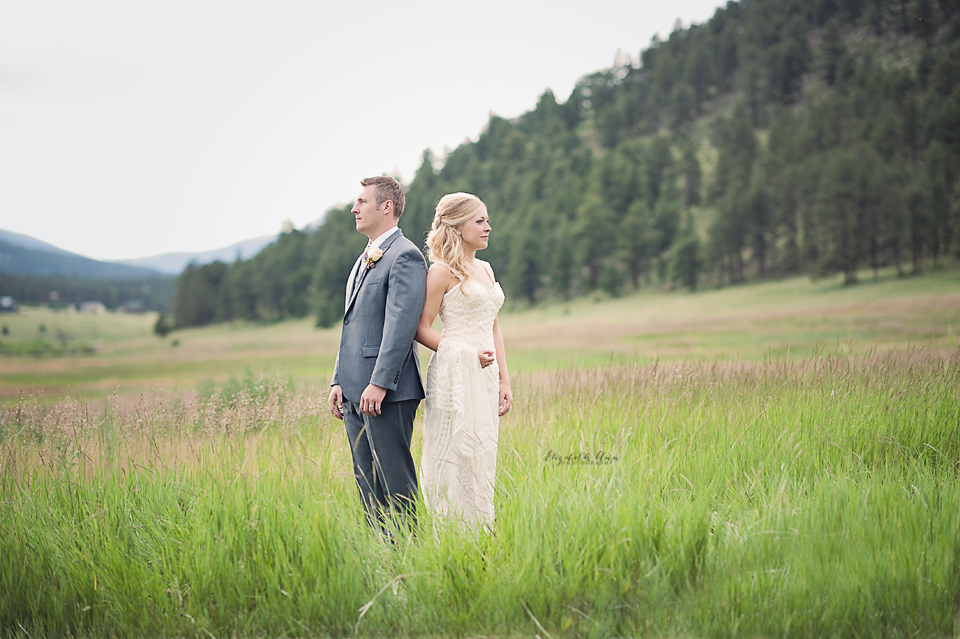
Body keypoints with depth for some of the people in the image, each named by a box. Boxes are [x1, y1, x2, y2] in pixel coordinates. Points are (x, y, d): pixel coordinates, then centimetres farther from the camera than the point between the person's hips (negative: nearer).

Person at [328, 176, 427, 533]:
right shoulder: (365, 259, 21)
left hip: (387, 392, -10)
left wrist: (379, 384, -22)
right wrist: (339, 381, 15)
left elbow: (401, 325, -18)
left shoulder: (405, 256, -9)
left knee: (395, 482, -5)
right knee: (368, 484, 11)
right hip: (356, 393, 10)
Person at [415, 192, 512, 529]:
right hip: (455, 374, -8)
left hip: (486, 376, 8)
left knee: (481, 460, 8)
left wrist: (504, 379, 13)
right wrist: (467, 354, -11)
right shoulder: (443, 271, -6)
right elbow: (422, 328, -7)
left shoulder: (485, 269, 17)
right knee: (458, 460, -7)